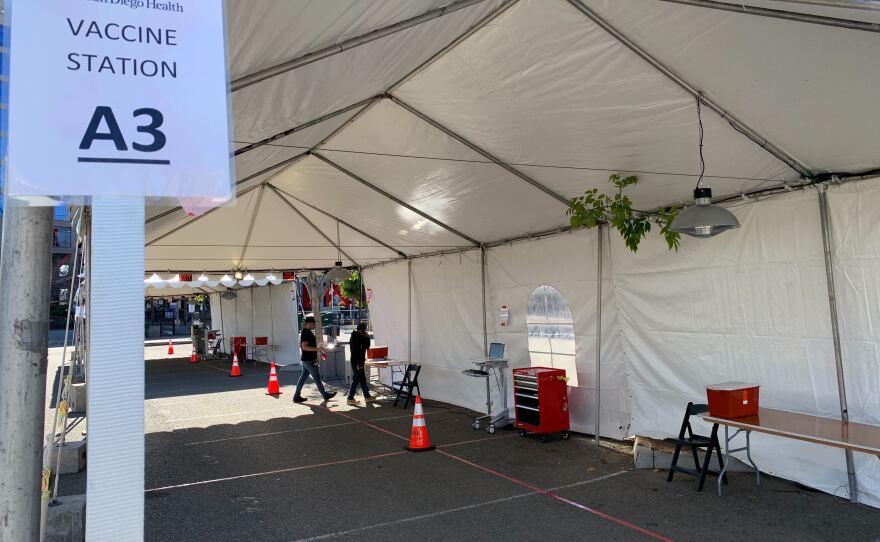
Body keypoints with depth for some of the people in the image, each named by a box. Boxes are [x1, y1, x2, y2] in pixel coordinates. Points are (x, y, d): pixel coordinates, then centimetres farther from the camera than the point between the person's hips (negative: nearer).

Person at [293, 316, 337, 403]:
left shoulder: (308, 332, 14)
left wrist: (320, 351, 19)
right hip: (309, 360, -10)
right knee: (317, 378, 0)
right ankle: (325, 395, 9)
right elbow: (304, 347, -26)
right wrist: (317, 349, -30)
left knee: (303, 377, 12)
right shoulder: (306, 333, -19)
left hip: (307, 359, 10)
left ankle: (297, 396, 16)